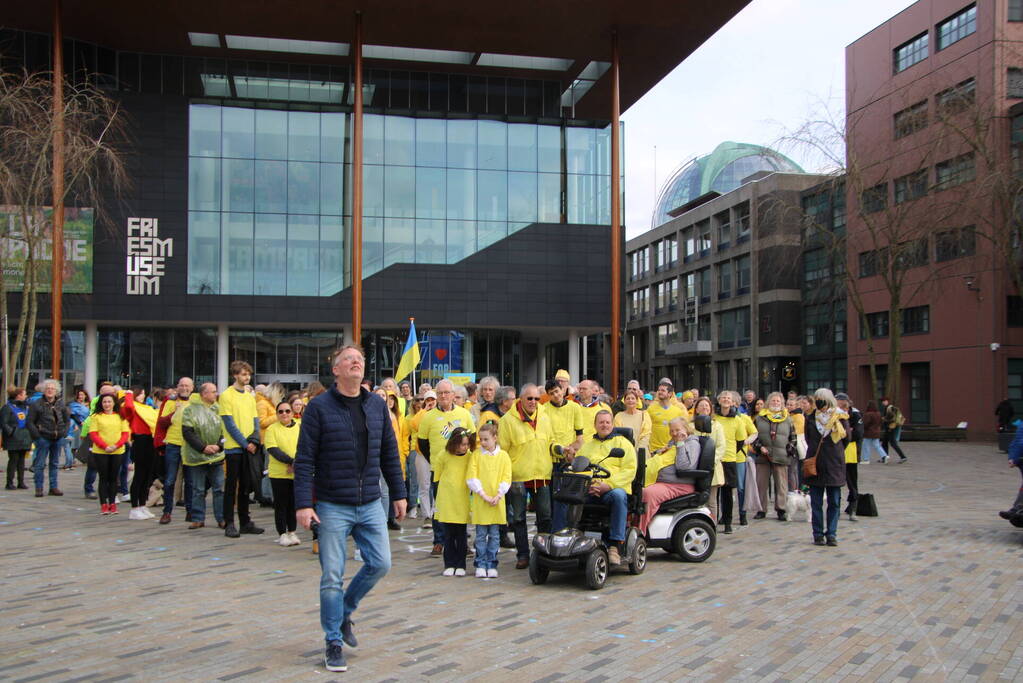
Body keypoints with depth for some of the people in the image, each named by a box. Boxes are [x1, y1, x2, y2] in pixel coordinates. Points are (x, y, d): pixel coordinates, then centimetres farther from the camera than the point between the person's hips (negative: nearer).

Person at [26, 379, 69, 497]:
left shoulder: (61, 404, 7)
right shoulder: (36, 404, -5)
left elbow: (67, 420, 16)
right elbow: (30, 422, -5)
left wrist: (64, 433, 3)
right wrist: (37, 435, -13)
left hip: (58, 438, 4)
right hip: (43, 438, -4)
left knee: (55, 464, 10)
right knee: (40, 464, -1)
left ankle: (53, 487, 17)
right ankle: (39, 488, 6)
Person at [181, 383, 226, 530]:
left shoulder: (217, 409, 6)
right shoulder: (190, 410, -5)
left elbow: (224, 430, 6)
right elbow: (187, 432, -9)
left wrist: (219, 445, -10)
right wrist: (203, 447, -15)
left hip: (216, 456, 3)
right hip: (197, 456, -3)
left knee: (220, 488, 3)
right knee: (198, 489, 6)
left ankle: (222, 519, 10)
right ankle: (198, 519, 16)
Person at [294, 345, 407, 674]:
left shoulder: (377, 405, 6)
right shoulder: (319, 407, -8)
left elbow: (389, 453, 12)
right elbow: (304, 459, -10)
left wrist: (398, 494, 10)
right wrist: (303, 503, -15)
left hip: (371, 505, 4)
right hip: (332, 507, -4)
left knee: (380, 563, 4)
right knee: (332, 576, 1)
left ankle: (344, 612, 30)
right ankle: (333, 643, 17)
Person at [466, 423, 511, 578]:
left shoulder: (503, 456, 4)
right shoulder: (476, 454, 2)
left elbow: (506, 479, 1)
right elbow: (471, 478, -3)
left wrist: (498, 496, -10)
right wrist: (484, 495, -11)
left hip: (497, 501, 1)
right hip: (480, 501, -1)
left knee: (494, 535, 5)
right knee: (481, 535, 3)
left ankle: (491, 565, 13)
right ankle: (480, 565, 11)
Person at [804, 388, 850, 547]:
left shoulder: (840, 417, -2)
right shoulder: (810, 418, 5)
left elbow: (846, 438, 5)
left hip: (834, 464, -2)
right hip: (814, 464, 2)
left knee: (834, 502, 1)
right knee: (816, 502, 3)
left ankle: (831, 534, 8)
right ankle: (818, 534, 10)